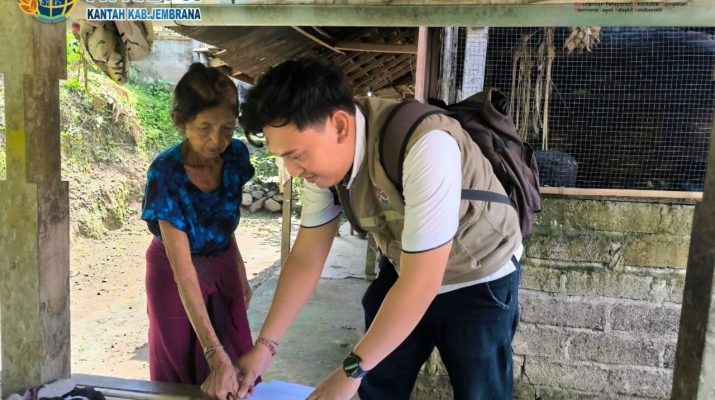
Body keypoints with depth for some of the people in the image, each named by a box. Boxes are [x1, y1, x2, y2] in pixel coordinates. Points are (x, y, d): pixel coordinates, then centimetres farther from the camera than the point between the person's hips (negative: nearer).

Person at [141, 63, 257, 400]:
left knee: (236, 371, 12)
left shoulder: (236, 155, -16)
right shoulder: (165, 174, -30)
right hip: (176, 273, -4)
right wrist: (215, 354, -36)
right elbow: (184, 273, -33)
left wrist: (240, 272, 11)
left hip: (223, 265, 4)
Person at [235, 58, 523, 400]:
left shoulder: (425, 146, -38)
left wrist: (351, 370, -25)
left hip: (479, 279, -5)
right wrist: (265, 345, -6)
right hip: (404, 270, 6)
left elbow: (422, 281, -33)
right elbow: (306, 255, -6)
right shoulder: (324, 154, -15)